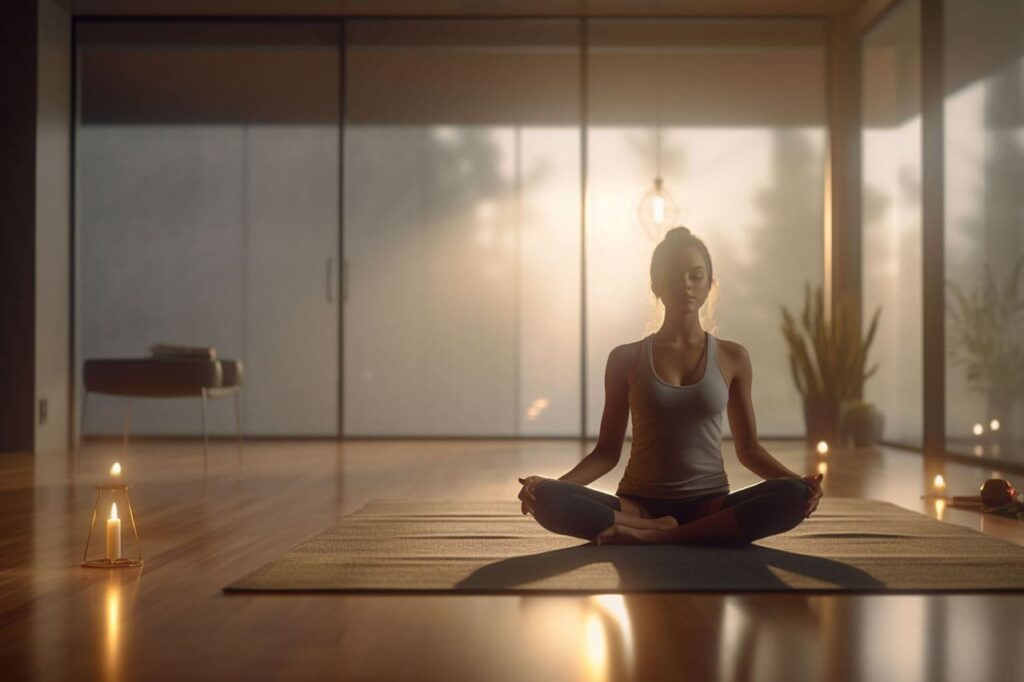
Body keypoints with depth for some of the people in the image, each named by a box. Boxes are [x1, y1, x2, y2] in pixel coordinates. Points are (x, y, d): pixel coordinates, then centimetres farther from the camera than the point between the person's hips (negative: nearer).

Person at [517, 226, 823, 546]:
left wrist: (798, 481, -8)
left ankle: (647, 535, -26)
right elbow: (607, 451, 5)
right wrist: (550, 484, -12)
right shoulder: (626, 359, 5)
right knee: (548, 499, -28)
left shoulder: (732, 357, 7)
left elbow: (748, 448, 11)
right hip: (638, 504, -1)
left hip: (709, 506, 1)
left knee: (793, 496, -30)